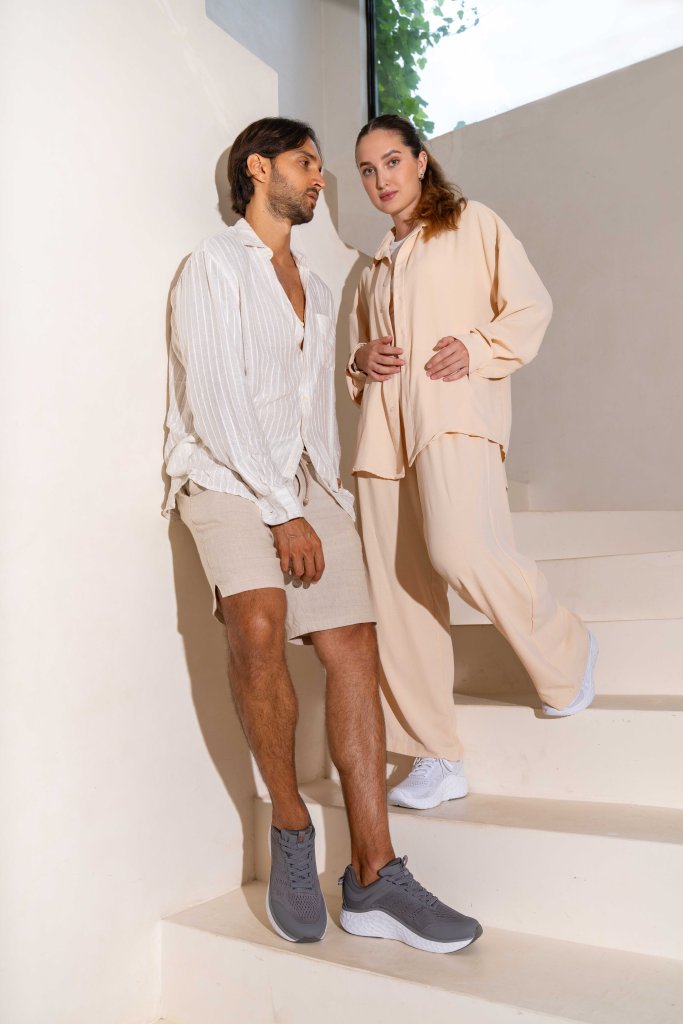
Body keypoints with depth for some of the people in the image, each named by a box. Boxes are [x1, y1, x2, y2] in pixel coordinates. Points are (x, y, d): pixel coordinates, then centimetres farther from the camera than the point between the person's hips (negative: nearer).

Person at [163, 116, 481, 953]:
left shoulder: (316, 291, 24)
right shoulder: (216, 264, 0)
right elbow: (214, 401, -11)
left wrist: (330, 502, 10)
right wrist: (282, 511, -16)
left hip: (303, 482, 7)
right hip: (227, 475, -6)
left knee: (353, 646, -8)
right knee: (259, 620, -32)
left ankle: (374, 879, -3)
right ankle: (291, 829, -10)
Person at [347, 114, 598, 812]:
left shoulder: (471, 224, 13)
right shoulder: (374, 265, 28)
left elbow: (530, 306, 6)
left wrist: (479, 348, -11)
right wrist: (363, 362, 9)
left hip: (453, 408, -6)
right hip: (384, 426, 6)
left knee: (459, 550, -28)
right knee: (397, 588, -3)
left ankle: (567, 654, 2)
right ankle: (436, 759, 4)